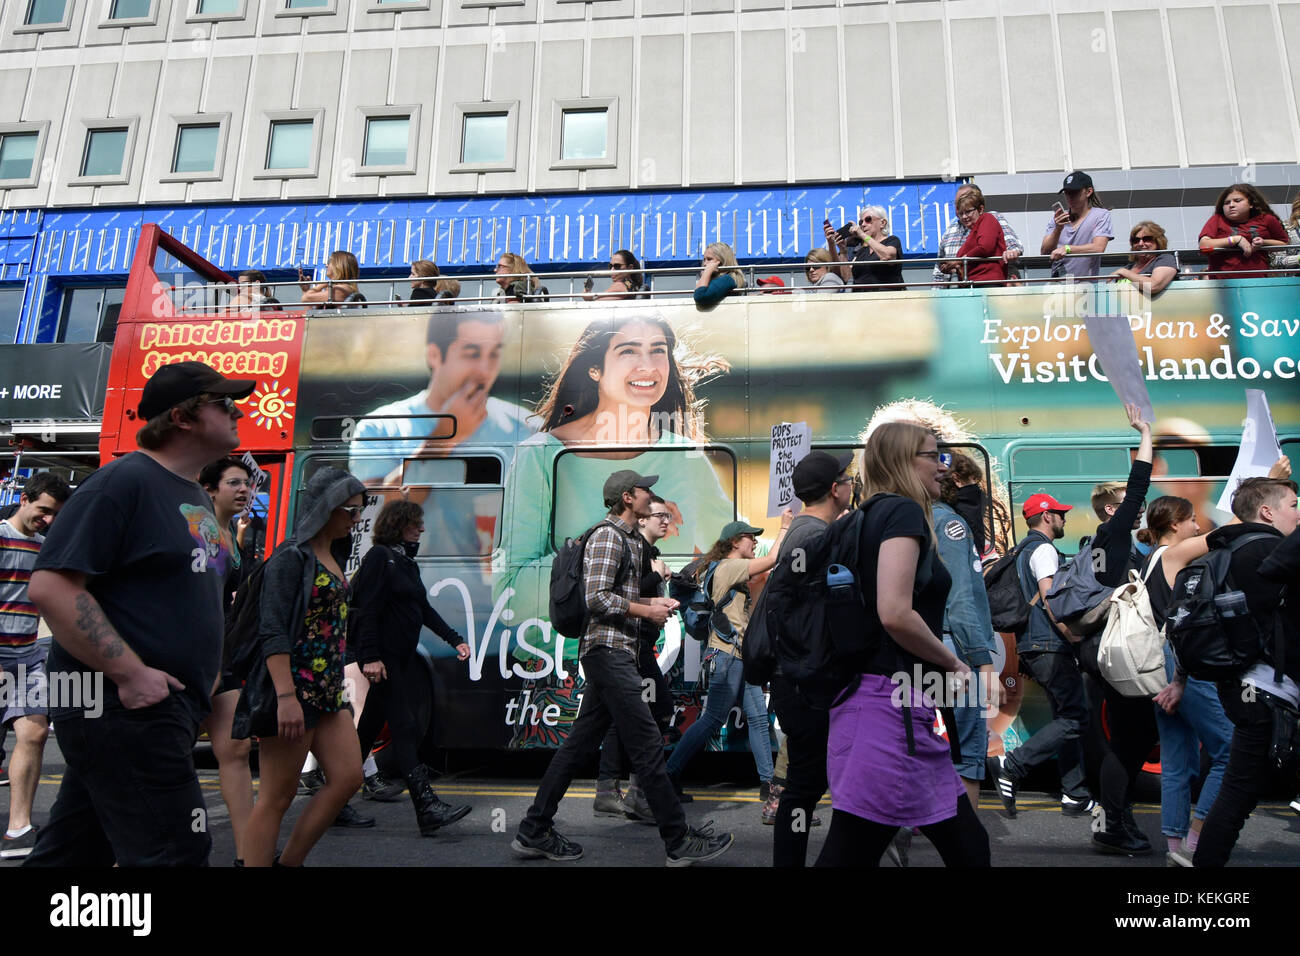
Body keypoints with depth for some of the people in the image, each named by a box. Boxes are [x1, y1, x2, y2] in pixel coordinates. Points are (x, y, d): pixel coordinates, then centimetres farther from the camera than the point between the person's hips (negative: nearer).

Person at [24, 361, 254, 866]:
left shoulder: (197, 497, 15)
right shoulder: (125, 480, -13)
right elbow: (50, 586, -21)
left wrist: (202, 681, 16)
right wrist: (130, 674, -23)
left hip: (159, 708, 9)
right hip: (120, 705, -9)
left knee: (71, 850, 19)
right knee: (174, 852, -5)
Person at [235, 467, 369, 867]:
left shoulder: (331, 557, 15)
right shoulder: (292, 557, -11)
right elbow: (273, 633, -18)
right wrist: (286, 697, -25)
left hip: (328, 688, 9)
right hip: (293, 687, -9)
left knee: (348, 777, 6)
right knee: (277, 796, 0)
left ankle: (289, 860, 19)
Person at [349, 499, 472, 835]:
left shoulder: (407, 561, 18)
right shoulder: (379, 556, -9)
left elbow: (424, 608, 21)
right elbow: (368, 609, -16)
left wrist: (455, 640, 16)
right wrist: (370, 656, -22)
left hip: (401, 656, 9)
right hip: (382, 656, -9)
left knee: (370, 726, 14)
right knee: (404, 728, -12)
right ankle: (427, 808, -14)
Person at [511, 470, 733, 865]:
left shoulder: (629, 539, 21)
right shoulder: (607, 535, -10)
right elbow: (597, 598, -18)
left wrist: (650, 601, 13)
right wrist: (646, 610, -11)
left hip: (614, 653, 10)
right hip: (608, 650, -10)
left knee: (580, 744, 12)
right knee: (647, 744, -6)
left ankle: (534, 833, 19)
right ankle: (680, 841, 1)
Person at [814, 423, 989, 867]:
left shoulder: (875, 514, 17)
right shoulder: (903, 511, -9)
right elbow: (895, 613, -22)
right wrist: (955, 665, -6)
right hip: (893, 704, -10)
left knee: (967, 846, 15)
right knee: (851, 852, -3)